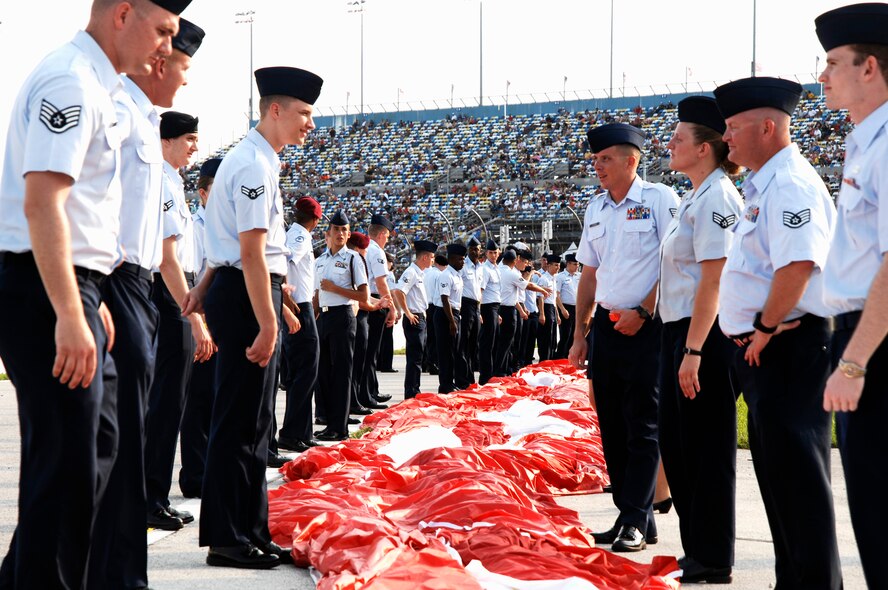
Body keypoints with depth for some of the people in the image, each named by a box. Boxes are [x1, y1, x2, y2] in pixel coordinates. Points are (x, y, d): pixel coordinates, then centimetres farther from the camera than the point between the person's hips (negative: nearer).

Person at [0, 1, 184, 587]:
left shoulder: (95, 84, 17)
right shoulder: (70, 81, -15)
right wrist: (69, 316, -27)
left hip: (73, 291, 11)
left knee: (96, 447, 19)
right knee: (68, 466, -6)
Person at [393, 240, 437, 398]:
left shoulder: (420, 273, 15)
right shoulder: (411, 272, -15)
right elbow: (398, 291, -26)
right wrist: (408, 313, -21)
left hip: (420, 318, 10)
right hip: (414, 319, -10)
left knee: (417, 357, 14)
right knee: (415, 357, -8)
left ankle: (414, 393, 20)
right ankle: (411, 393, -5)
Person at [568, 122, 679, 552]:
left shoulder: (659, 199, -6)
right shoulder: (596, 208, 14)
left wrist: (642, 312, -14)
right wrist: (580, 333, 15)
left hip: (646, 326, -7)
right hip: (606, 324, 7)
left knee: (642, 427, -5)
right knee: (612, 426, 8)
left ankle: (636, 521, -1)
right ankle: (630, 515, 17)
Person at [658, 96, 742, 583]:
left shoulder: (716, 198, -14)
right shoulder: (694, 198, 16)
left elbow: (712, 280, -20)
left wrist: (693, 352, -22)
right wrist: (679, 347, 18)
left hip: (704, 335, -10)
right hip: (679, 330, 10)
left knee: (707, 448, -2)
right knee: (675, 443, 15)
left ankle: (713, 560, 8)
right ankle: (695, 547, 26)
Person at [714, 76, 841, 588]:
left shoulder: (790, 184, -15)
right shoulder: (764, 186, 18)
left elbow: (799, 264, -27)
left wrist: (765, 328, -19)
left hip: (787, 349, -11)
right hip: (763, 349, 11)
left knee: (795, 470, -8)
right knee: (776, 467, 16)